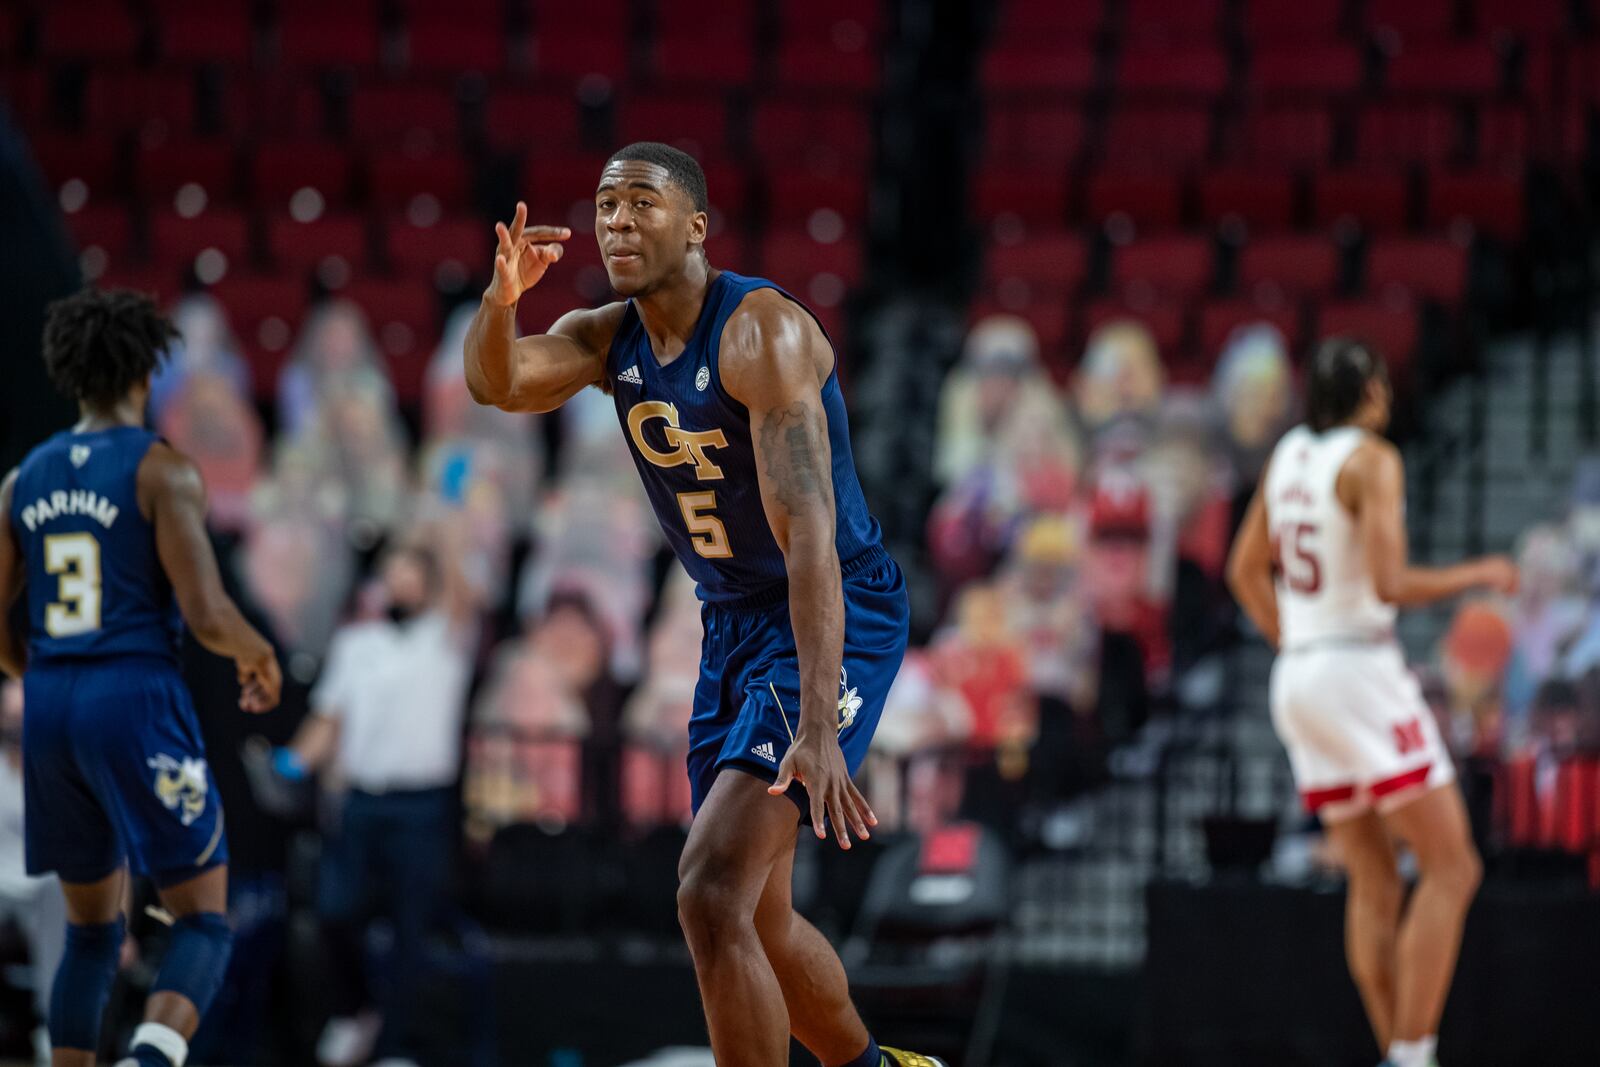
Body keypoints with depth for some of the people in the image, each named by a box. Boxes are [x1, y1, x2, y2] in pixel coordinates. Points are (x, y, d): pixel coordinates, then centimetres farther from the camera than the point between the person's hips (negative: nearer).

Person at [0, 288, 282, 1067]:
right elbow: (207, 615, -13)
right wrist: (257, 654, 8)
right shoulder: (161, 471, -6)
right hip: (137, 697, -6)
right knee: (203, 921, -1)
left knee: (93, 928, 18)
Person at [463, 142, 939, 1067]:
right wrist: (501, 299, -39)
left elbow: (807, 532, -30)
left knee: (713, 892, -22)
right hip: (733, 623, 9)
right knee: (758, 920, 17)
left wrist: (819, 729, -39)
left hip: (837, 617, -9)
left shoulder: (763, 332, -22)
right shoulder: (606, 339, 3)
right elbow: (496, 383, -15)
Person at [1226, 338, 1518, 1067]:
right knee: (1451, 869, -5)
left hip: (1298, 677, 8)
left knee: (1373, 885, 11)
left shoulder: (1290, 454, 13)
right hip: (1362, 674, -8)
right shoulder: (1371, 460, -10)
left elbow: (1246, 571, 20)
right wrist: (1477, 576, -5)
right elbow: (1390, 584, -19)